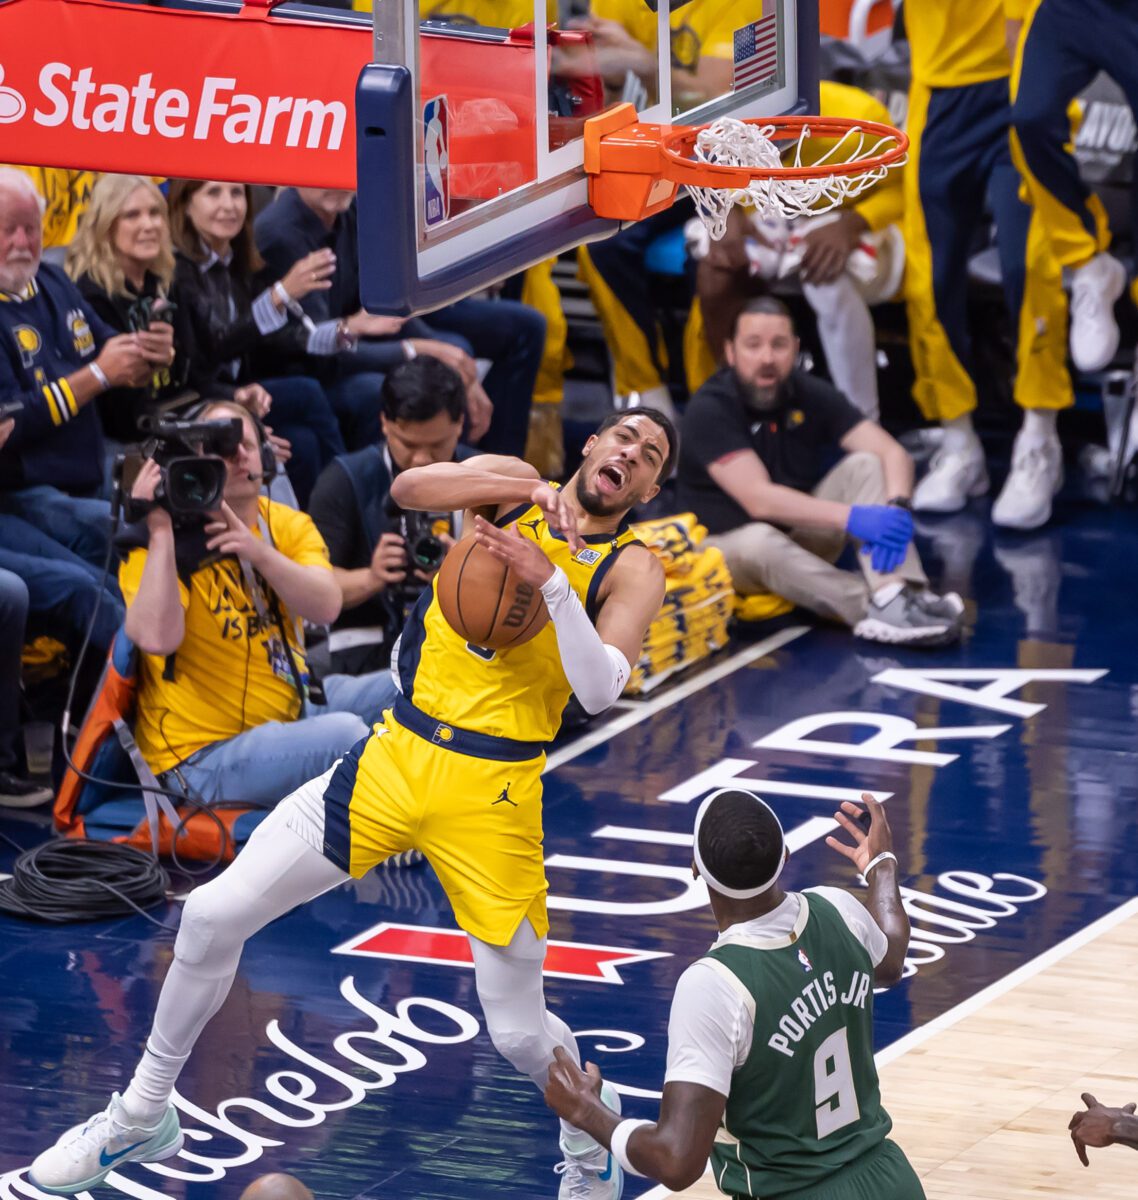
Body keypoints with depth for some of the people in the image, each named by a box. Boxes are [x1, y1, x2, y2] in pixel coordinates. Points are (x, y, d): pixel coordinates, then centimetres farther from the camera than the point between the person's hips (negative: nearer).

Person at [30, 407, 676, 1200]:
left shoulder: (632, 568, -3)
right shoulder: (511, 484, 5)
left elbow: (602, 692, -19)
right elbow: (410, 487, -16)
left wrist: (551, 581, -28)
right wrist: (532, 490, -26)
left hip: (490, 797, -3)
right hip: (396, 757, 3)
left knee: (520, 1030, -1)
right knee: (214, 916, -3)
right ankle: (143, 1118, 16)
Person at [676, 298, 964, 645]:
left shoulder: (811, 394, -4)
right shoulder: (709, 409, -19)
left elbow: (892, 453, -10)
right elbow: (759, 499, -29)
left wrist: (897, 506, -32)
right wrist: (851, 518, -36)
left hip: (802, 538, 6)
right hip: (727, 546, -5)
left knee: (864, 466, -15)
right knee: (759, 541, -39)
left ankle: (901, 591, -37)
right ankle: (882, 611, -49)